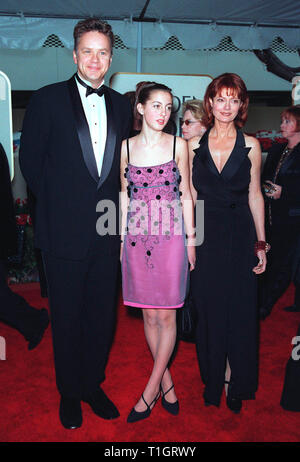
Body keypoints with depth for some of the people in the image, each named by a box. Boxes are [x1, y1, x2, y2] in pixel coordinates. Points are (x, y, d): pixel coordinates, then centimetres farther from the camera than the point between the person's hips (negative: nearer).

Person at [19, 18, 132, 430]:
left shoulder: (121, 105, 10)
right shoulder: (47, 100, -3)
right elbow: (30, 161, 0)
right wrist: (59, 205, 1)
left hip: (106, 233, 4)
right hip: (65, 233, -3)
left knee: (102, 316, 14)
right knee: (67, 318, 10)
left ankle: (93, 385, 36)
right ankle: (69, 394, 32)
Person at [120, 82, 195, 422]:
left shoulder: (178, 145, 2)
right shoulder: (126, 147, 5)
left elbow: (186, 195, 5)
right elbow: (124, 194, 10)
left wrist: (191, 240, 2)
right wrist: (122, 237, 7)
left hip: (171, 237, -1)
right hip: (137, 238, 2)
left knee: (166, 316, 1)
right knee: (149, 315, 8)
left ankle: (151, 388, 16)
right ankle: (167, 383, 25)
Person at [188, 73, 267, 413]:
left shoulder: (251, 146, 3)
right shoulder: (194, 145, 4)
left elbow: (255, 196, 5)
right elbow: (191, 196, 6)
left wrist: (261, 244, 2)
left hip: (240, 237, 0)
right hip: (205, 237, 1)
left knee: (240, 313, 5)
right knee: (209, 312, 8)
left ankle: (236, 385, 24)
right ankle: (213, 382, 28)